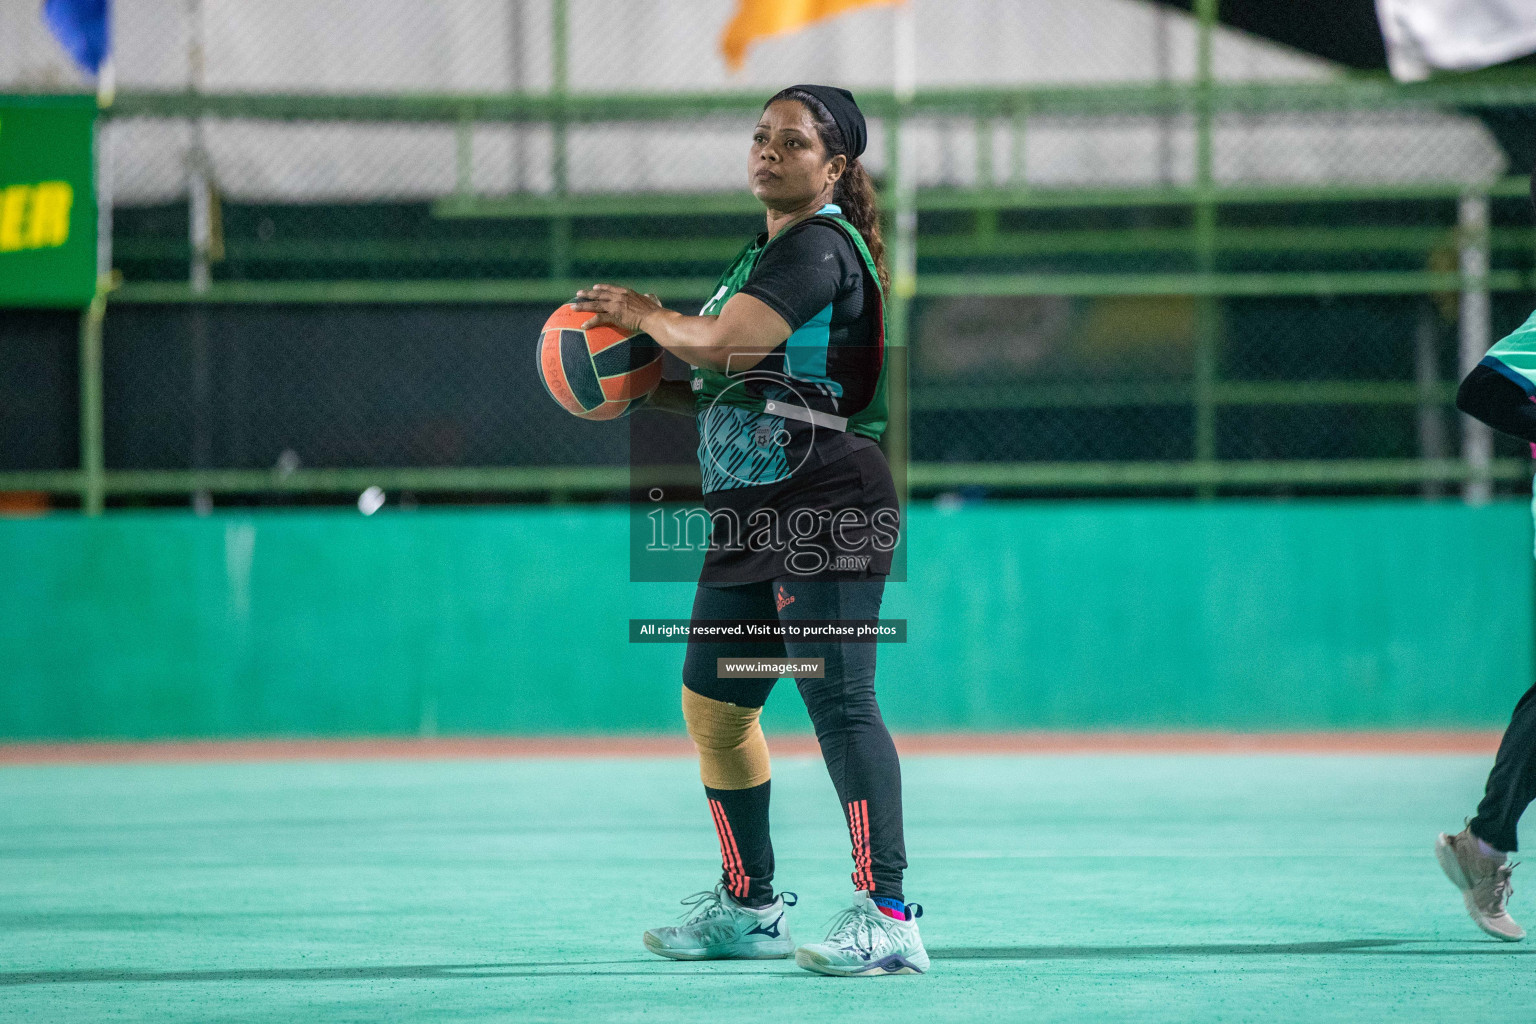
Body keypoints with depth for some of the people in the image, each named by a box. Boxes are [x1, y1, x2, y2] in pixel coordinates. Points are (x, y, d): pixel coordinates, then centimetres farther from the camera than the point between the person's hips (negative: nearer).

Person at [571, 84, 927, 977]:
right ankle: (750, 906, 28)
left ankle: (887, 917, -21)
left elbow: (723, 344, -21)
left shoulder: (820, 248, -11)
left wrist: (644, 315, -3)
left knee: (838, 703, -17)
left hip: (828, 503, -11)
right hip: (752, 516, 11)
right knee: (714, 706, 15)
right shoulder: (768, 252, 21)